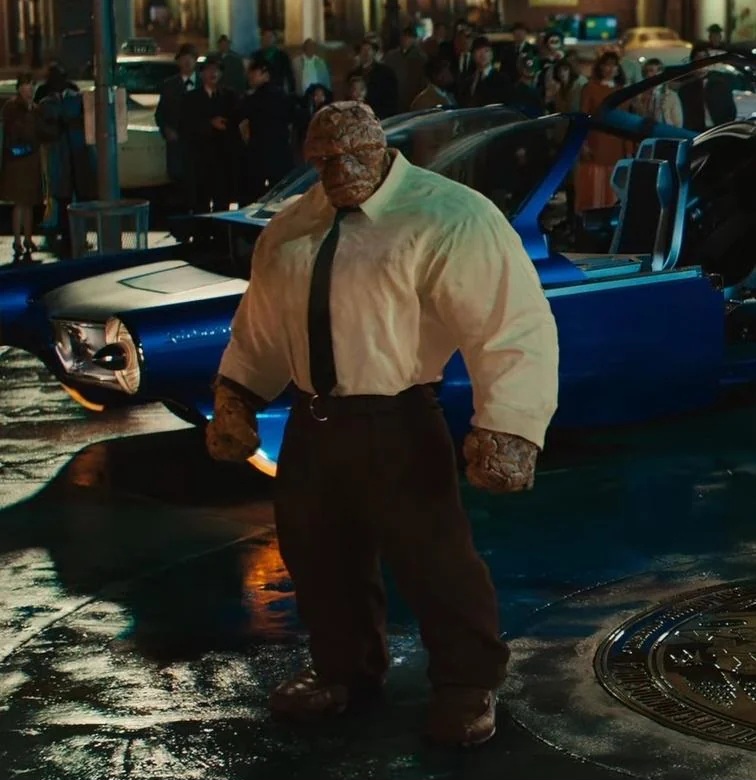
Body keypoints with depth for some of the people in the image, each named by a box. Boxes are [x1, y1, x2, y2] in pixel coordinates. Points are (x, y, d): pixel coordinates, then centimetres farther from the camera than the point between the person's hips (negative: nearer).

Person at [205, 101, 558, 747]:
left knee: (432, 555, 2)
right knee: (318, 553, 18)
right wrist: (236, 394, 17)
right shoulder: (294, 228, 8)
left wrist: (508, 427, -29)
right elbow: (261, 322, 22)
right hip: (311, 422, 7)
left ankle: (468, 687, 26)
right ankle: (345, 670, 42)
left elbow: (516, 322, -22)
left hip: (397, 427, -6)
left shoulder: (447, 218, -16)